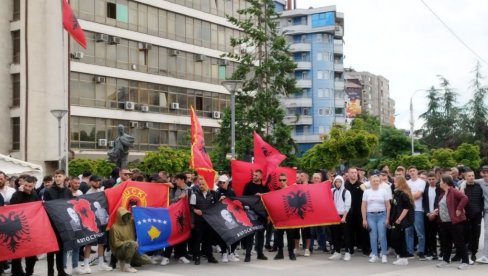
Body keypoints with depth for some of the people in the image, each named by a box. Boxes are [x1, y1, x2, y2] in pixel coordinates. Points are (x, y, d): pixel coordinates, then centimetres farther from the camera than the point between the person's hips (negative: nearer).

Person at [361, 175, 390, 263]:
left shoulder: (383, 191, 3)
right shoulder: (366, 192, 5)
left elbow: (388, 206, 3)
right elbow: (363, 206, 5)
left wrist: (387, 218, -3)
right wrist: (364, 219, 0)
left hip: (381, 215, -1)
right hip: (370, 216, 1)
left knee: (382, 236, -5)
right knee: (373, 236, 4)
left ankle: (384, 255, 5)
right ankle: (374, 255, 12)